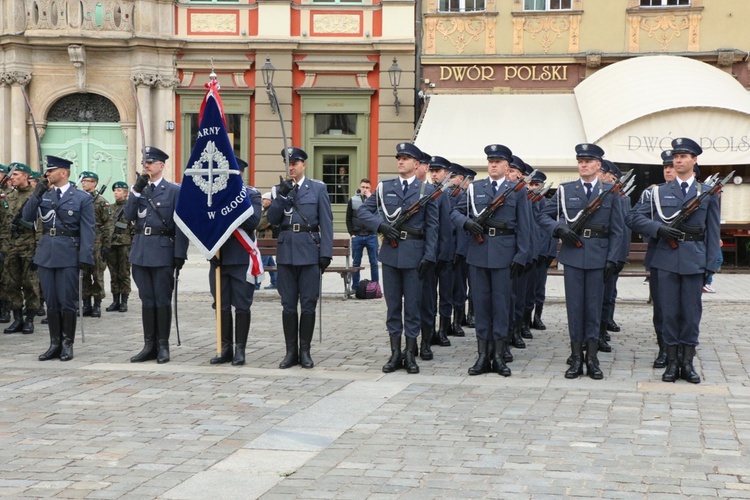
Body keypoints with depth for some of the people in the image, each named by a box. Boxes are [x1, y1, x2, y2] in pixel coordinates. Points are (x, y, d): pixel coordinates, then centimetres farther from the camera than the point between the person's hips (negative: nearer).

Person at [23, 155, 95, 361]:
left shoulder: (82, 198, -1)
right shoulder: (44, 195, 12)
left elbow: (87, 230, -5)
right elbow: (27, 218, 4)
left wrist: (86, 258, -12)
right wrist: (36, 195, -7)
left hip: (68, 254, -4)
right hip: (46, 253, 4)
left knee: (67, 302, -2)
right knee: (51, 302, 7)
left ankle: (67, 344, 8)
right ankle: (55, 344, 13)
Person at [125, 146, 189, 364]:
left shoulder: (174, 190, -1)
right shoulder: (139, 188, 15)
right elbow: (129, 216, 4)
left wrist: (180, 254, -11)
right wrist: (136, 191, -6)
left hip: (162, 250, -5)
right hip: (141, 250, 5)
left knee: (162, 300, -1)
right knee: (147, 300, 8)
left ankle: (163, 346, 6)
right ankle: (149, 345, 13)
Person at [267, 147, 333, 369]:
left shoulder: (318, 188, 4)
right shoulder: (280, 189, 11)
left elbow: (326, 222, 1)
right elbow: (272, 219, 1)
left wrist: (326, 253, -6)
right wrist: (282, 196, -12)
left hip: (309, 252, -2)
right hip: (286, 251, 2)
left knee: (308, 304, 1)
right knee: (288, 305, 5)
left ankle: (305, 351, 9)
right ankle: (291, 351, 11)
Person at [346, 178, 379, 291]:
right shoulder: (353, 200, 5)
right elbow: (348, 218, 8)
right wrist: (351, 233, 1)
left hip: (371, 236, 0)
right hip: (357, 236, 0)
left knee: (374, 263, 4)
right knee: (356, 263, 6)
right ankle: (354, 287, 12)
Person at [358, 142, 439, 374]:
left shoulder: (427, 190, 2)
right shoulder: (384, 187, 8)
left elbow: (432, 226, -1)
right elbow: (363, 211, 7)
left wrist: (429, 256, -8)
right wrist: (381, 225, -10)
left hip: (414, 253, -2)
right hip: (390, 251, 2)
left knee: (413, 305, 3)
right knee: (392, 305, 7)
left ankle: (410, 355, 11)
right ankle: (395, 354, 14)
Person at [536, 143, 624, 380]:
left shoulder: (611, 192, 5)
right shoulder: (565, 190, 6)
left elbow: (617, 230, 4)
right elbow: (542, 216, 9)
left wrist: (612, 259, -4)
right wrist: (559, 229, -9)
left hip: (598, 256, -1)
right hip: (572, 256, 1)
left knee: (594, 307, 4)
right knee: (574, 306, 3)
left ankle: (592, 358, 10)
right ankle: (576, 358, 10)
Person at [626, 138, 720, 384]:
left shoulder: (708, 193, 8)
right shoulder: (660, 192, 9)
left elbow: (713, 234, 6)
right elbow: (633, 218, 5)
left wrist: (710, 266, -1)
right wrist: (659, 229, -10)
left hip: (694, 260, 0)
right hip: (667, 260, 0)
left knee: (692, 312, 3)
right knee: (669, 312, 3)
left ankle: (688, 362, 11)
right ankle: (672, 362, 11)